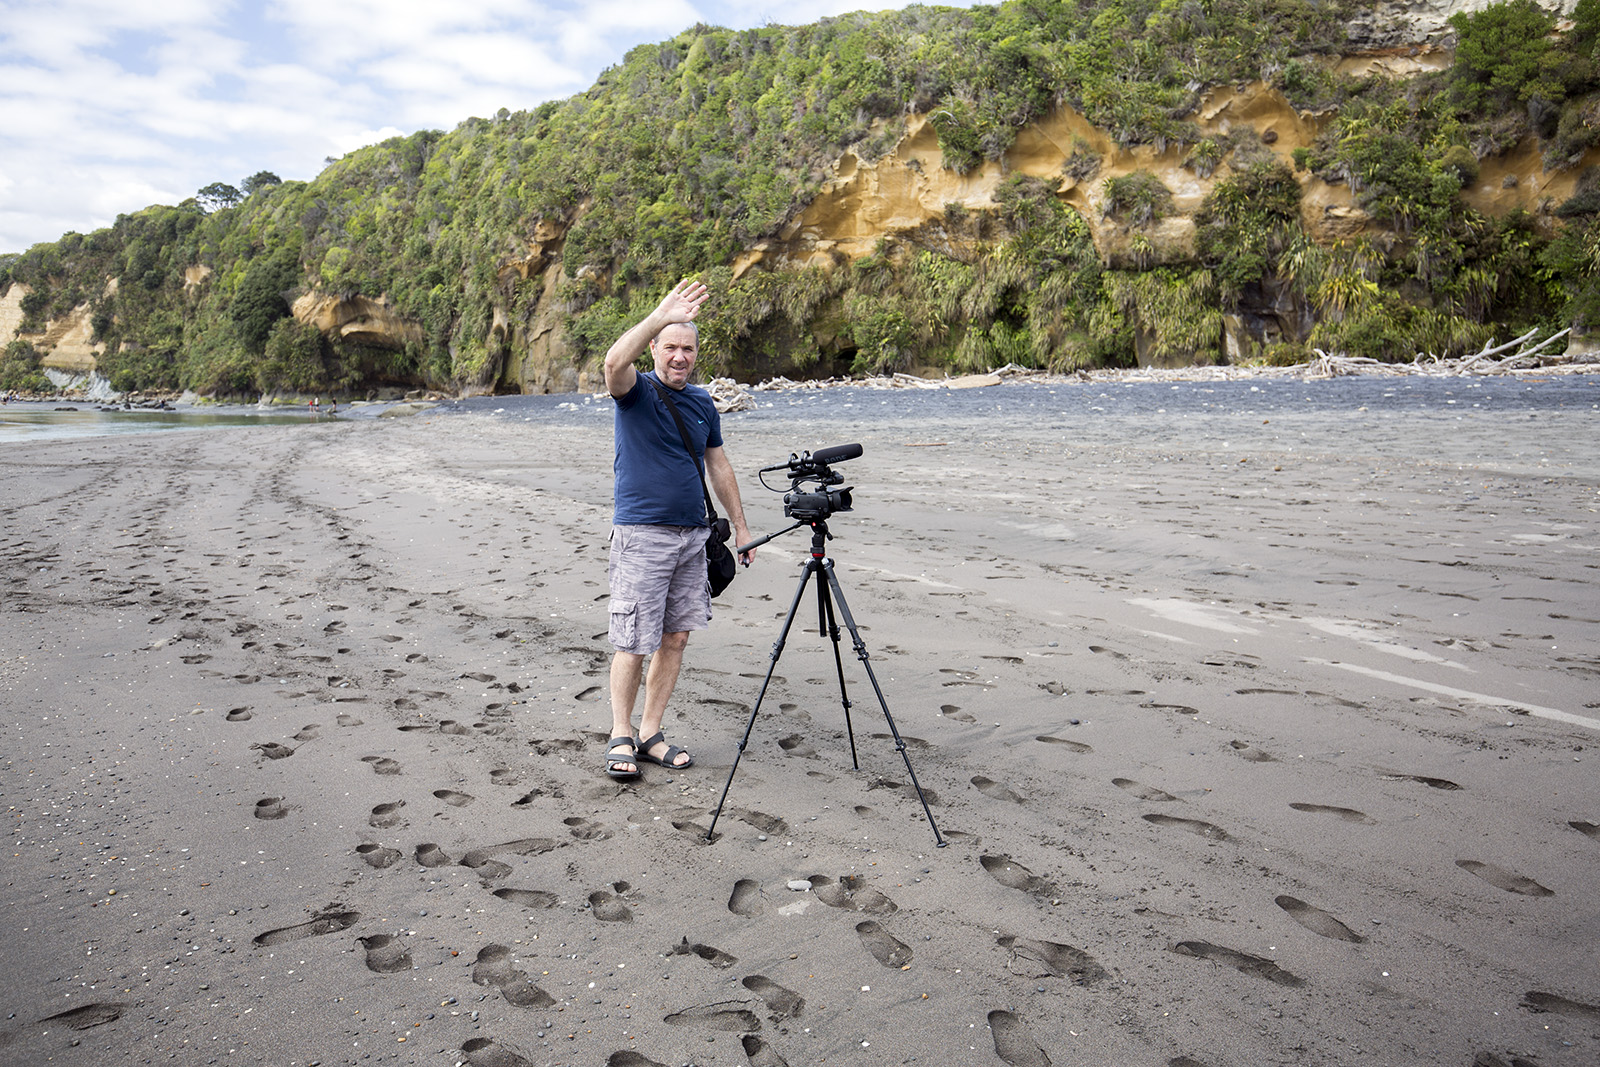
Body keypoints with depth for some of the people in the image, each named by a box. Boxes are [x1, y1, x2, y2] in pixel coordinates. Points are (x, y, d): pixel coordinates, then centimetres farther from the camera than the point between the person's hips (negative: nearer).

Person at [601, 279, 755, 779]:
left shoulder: (703, 404, 13)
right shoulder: (636, 392, -4)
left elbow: (719, 466, 20)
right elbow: (614, 363, -28)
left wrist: (740, 526, 19)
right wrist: (660, 316, -33)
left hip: (692, 535, 6)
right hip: (641, 535, -6)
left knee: (675, 637, 7)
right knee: (633, 643, -3)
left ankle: (651, 734, 18)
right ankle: (620, 737, 13)